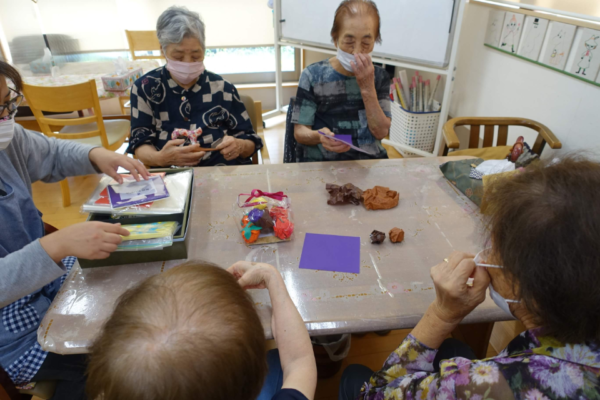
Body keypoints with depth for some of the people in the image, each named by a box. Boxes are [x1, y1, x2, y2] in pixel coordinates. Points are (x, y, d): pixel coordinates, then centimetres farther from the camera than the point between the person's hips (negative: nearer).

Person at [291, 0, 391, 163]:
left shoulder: (380, 76, 7)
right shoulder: (313, 75, -2)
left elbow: (381, 132, -1)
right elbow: (299, 132, -2)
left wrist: (368, 88, -11)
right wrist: (318, 136, -23)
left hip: (370, 161, 2)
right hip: (321, 162, -2)